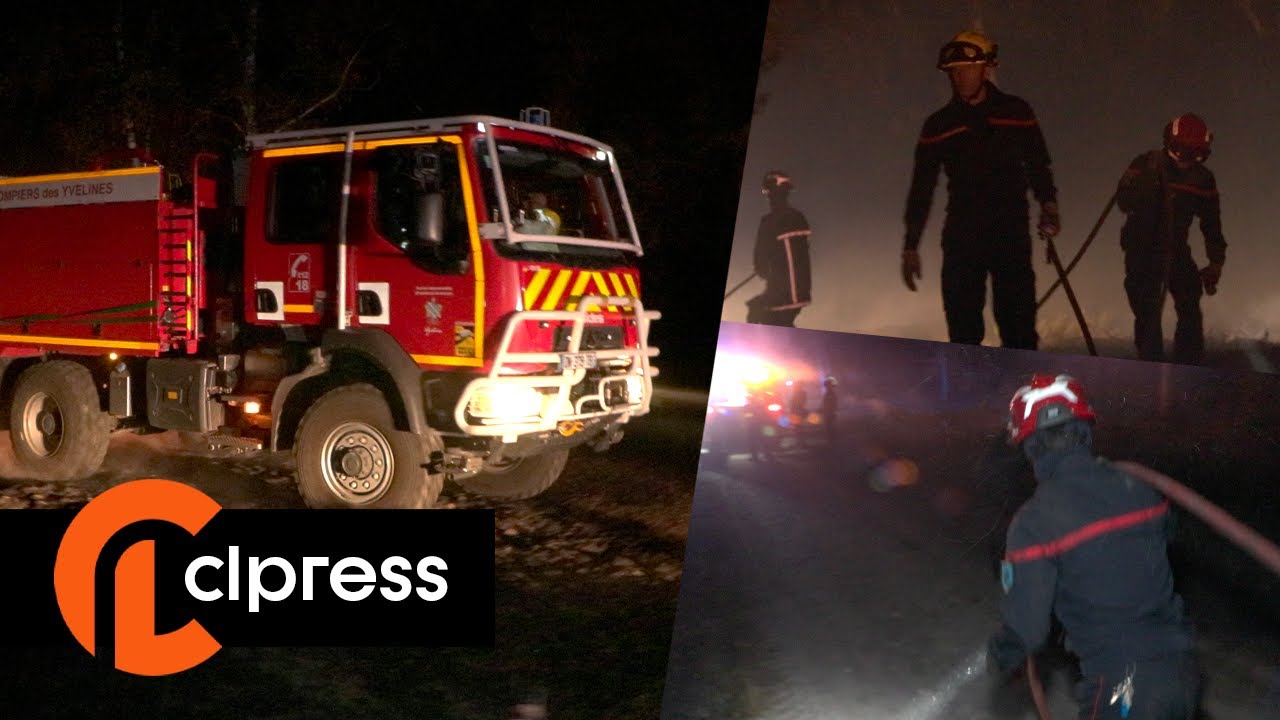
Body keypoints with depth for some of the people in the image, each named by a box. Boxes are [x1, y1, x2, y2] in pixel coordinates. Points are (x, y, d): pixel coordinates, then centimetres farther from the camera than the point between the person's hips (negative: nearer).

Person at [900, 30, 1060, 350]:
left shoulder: (1016, 112, 6)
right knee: (963, 331, 1)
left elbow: (1038, 165, 13)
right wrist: (910, 246, 6)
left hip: (1012, 234, -1)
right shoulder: (938, 125, 7)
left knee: (1018, 329, -5)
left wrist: (1048, 204, -5)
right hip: (961, 237, 1)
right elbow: (921, 188, 9)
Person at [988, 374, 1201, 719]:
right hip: (1182, 669, 6)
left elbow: (1024, 630, -12)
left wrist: (1001, 654, 10)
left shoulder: (1033, 523, -16)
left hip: (1120, 688, -6)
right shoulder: (1140, 489, 1)